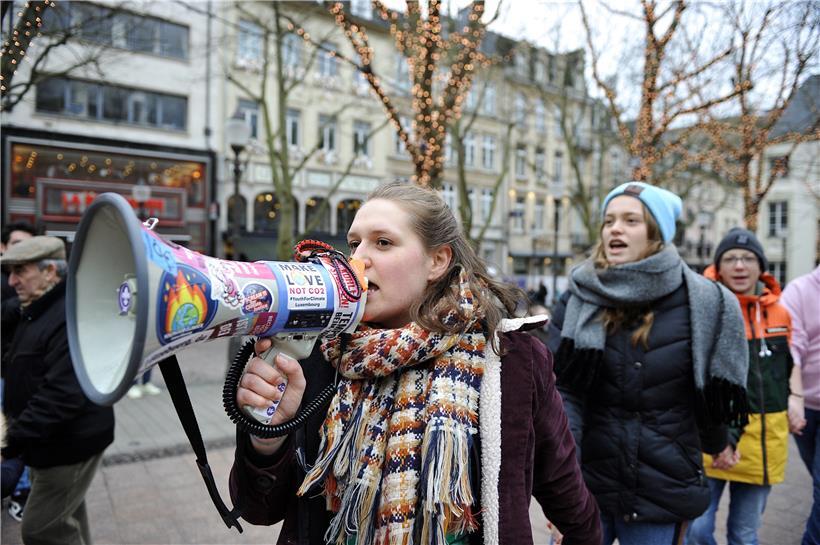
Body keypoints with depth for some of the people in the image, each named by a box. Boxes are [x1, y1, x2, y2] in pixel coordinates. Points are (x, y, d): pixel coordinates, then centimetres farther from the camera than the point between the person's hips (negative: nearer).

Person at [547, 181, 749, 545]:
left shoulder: (702, 303, -8)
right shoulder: (578, 299, -6)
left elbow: (713, 390, 6)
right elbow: (561, 390, -12)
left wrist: (716, 443, 20)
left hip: (662, 491, 0)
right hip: (585, 484, 1)